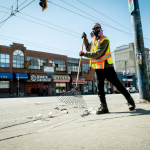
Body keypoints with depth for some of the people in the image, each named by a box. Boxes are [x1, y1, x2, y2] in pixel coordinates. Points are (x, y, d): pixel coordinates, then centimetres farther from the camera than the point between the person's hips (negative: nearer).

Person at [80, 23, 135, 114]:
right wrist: (85, 39, 19)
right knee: (100, 88, 1)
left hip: (107, 67, -7)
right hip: (98, 68, 7)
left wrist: (84, 54, -19)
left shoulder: (104, 40, -13)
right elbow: (89, 49, 28)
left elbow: (97, 54, -23)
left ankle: (130, 100, 18)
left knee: (118, 85, 1)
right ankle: (104, 106, 6)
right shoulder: (94, 40, 12)